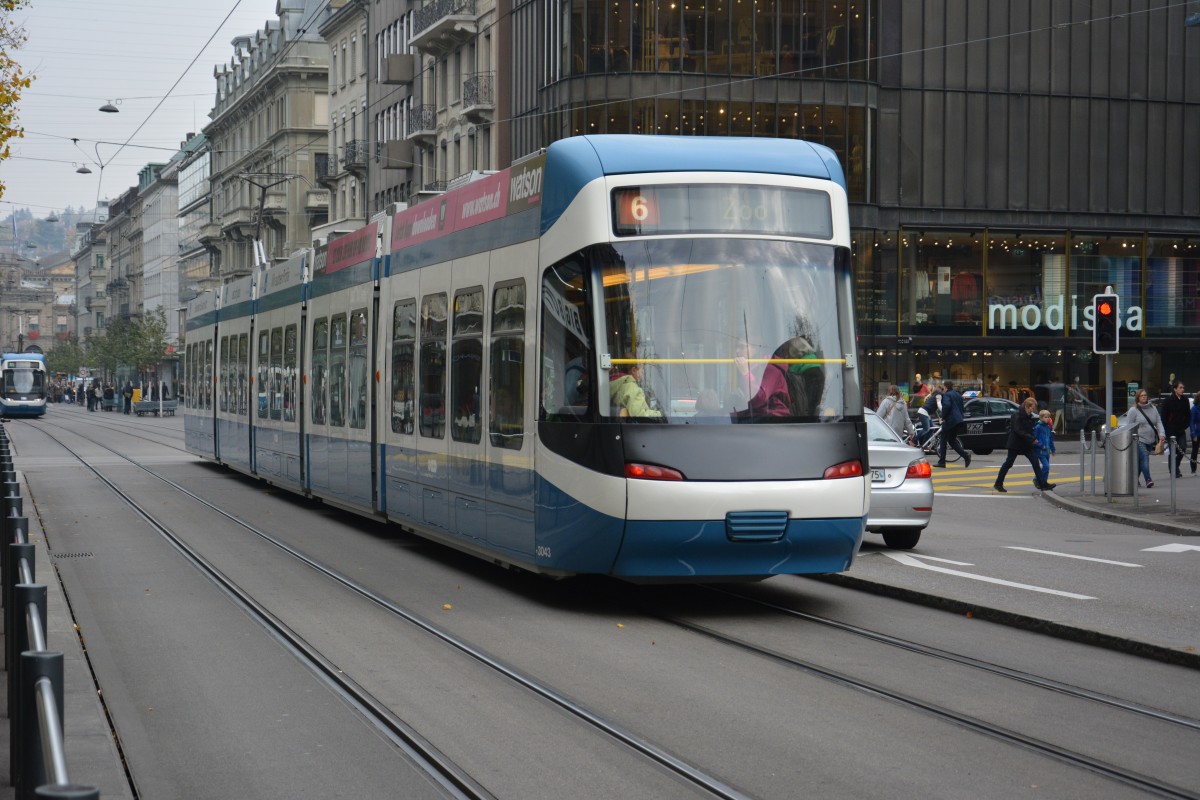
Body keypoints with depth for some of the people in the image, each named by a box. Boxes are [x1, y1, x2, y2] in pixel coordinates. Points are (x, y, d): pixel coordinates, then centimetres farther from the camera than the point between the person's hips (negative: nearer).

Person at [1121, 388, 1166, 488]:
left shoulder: (1153, 409, 12)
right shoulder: (1133, 410, -2)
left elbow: (1158, 423, 10)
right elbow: (1129, 426, -4)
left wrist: (1162, 434, -5)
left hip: (1150, 441, 5)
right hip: (1139, 440, -5)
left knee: (1140, 461, 10)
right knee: (1144, 459, -18)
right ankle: (1148, 481, -24)